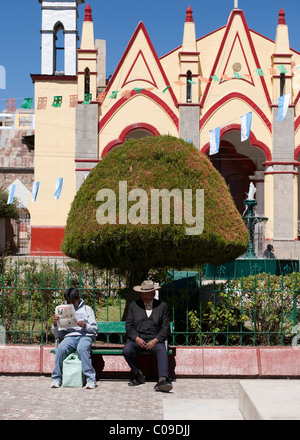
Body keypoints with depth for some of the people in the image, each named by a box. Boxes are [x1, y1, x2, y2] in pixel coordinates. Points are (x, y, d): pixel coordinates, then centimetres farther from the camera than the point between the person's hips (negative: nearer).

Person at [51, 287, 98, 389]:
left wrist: (85, 326, -9)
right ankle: (56, 379, -18)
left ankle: (91, 379, -34)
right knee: (60, 349, -32)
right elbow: (58, 335, 17)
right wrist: (55, 324, -1)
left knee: (82, 349, -37)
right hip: (69, 336, 2)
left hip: (85, 336, -2)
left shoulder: (87, 309, 16)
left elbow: (95, 329, 9)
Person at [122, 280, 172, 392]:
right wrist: (136, 338, -11)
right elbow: (129, 325, 7)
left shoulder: (162, 306, 10)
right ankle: (138, 375, -6)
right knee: (127, 350, -30)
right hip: (137, 339, 1)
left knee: (162, 351, -33)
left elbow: (165, 327, 5)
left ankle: (162, 380, -49)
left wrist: (155, 340, -11)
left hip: (154, 339, -1)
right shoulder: (133, 305, 13)